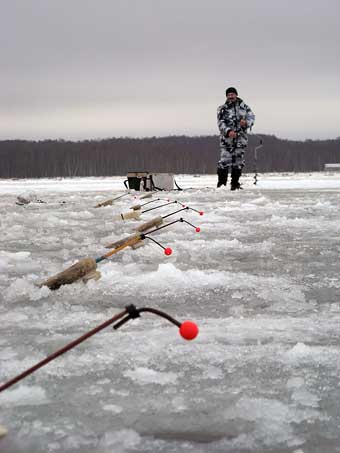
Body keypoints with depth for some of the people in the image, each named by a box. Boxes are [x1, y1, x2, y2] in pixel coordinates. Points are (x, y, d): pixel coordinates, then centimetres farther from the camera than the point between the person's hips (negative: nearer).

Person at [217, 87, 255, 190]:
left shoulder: (244, 106, 10)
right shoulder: (222, 109, 4)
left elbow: (251, 117, 5)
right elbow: (221, 123, -6)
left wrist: (246, 122, -18)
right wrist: (228, 131, -23)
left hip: (241, 138, 2)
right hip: (227, 138, -2)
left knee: (238, 160, 5)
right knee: (225, 160, -10)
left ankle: (235, 183, 14)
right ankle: (221, 183, -2)